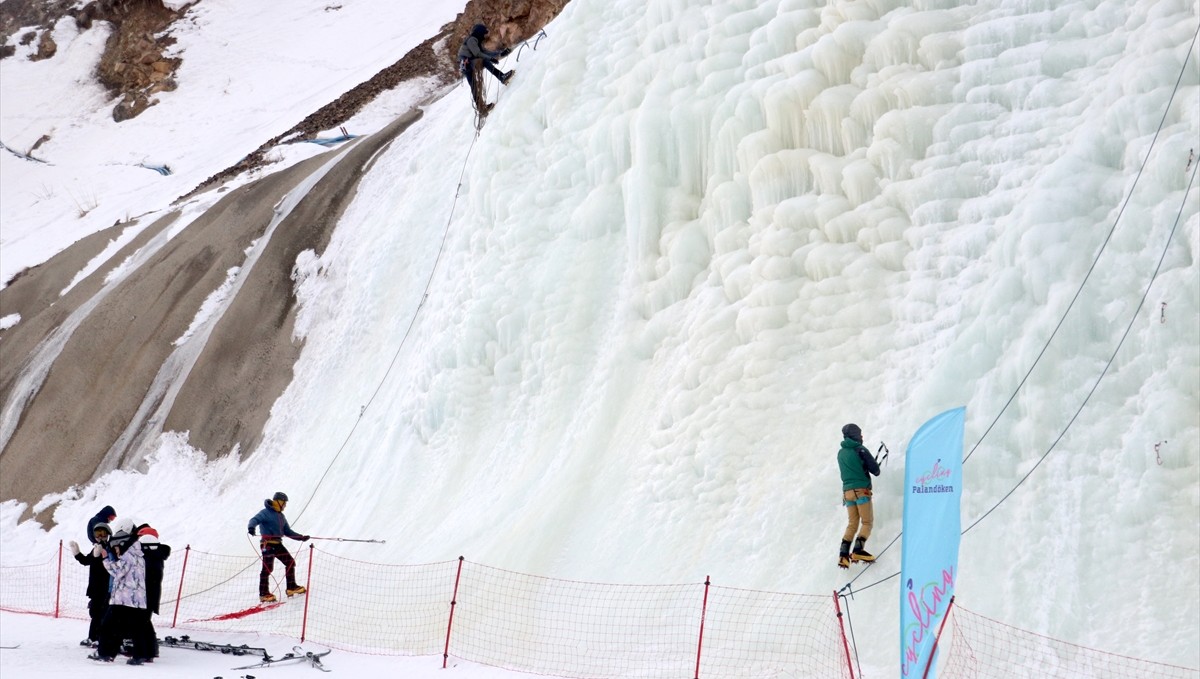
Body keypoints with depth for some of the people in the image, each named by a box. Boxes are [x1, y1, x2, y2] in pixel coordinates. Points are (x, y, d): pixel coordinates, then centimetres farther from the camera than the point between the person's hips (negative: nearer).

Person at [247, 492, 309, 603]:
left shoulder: (281, 516, 19)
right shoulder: (266, 512, -7)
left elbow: (287, 531, 23)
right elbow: (255, 519, -22)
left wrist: (301, 537, 15)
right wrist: (251, 527, -45)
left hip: (278, 544, 8)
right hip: (267, 543, -8)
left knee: (290, 562, 9)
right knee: (267, 568, -12)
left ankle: (291, 587, 21)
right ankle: (263, 594, -9)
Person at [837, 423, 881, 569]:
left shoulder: (841, 453, 13)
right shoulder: (860, 450, -7)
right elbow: (875, 469, -7)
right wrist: (876, 471, 15)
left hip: (847, 491, 6)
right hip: (861, 490, -6)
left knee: (852, 523, 10)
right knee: (867, 522, -1)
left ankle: (843, 554, -3)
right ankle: (858, 550, -17)